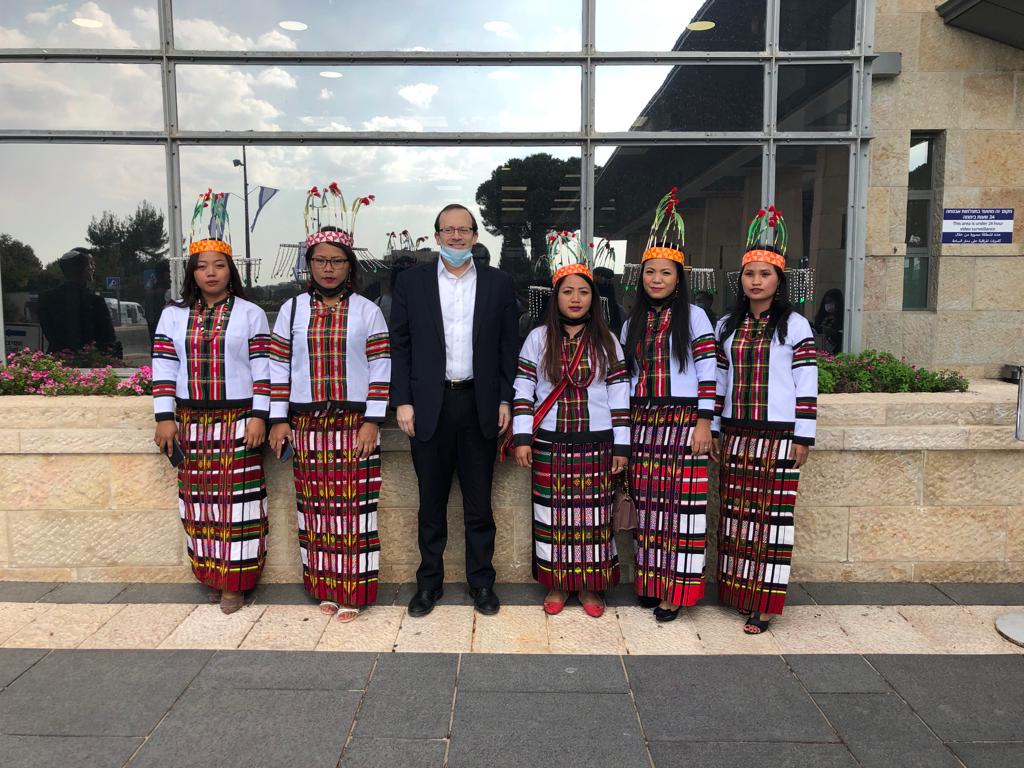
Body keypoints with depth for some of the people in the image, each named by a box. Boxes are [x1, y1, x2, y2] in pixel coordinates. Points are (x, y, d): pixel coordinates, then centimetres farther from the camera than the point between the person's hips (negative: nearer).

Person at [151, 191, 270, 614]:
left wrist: (259, 416, -10)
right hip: (192, 422, 3)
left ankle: (235, 581, 9)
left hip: (238, 421, -3)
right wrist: (165, 417, 0)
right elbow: (163, 368, 6)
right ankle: (209, 574, 21)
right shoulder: (174, 315, 8)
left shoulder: (250, 314, 0)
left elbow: (262, 369, -4)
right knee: (199, 498, 8)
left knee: (236, 498, 0)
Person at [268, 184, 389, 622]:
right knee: (315, 506, 8)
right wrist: (279, 419, 3)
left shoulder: (367, 311, 1)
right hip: (307, 425, 2)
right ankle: (324, 587, 21)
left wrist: (372, 421, -8)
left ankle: (353, 593, 11)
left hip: (355, 424, -2)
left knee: (354, 505, 0)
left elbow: (380, 369, -2)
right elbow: (279, 368, 8)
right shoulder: (292, 309, 8)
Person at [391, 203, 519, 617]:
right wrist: (402, 401, -5)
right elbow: (400, 345, 2)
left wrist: (506, 400, -1)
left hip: (480, 404, 0)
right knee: (432, 501, 11)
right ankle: (429, 581, 26)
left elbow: (508, 346, 5)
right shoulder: (411, 281, 3)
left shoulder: (498, 283, 5)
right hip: (429, 404, 0)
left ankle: (481, 582, 24)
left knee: (479, 502, 9)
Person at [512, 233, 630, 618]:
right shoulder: (538, 338, 3)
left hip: (595, 443, 0)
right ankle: (557, 585, 20)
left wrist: (621, 446, 1)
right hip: (549, 443, 0)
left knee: (593, 515, 5)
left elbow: (619, 395, 3)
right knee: (552, 514, 5)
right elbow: (523, 389, 1)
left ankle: (590, 586, 20)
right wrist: (522, 438, -6)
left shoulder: (606, 341, 4)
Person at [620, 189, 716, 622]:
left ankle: (676, 591, 5)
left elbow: (707, 372, -5)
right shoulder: (633, 322, 13)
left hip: (682, 421, -4)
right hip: (642, 423, 5)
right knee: (646, 502, 7)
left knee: (681, 501, -2)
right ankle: (650, 581, 18)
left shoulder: (693, 317, 0)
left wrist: (704, 423, -11)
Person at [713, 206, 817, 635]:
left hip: (778, 435, -4)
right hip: (735, 435, 4)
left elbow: (807, 385, -4)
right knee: (735, 513, 8)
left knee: (771, 514, -1)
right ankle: (736, 592, 20)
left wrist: (803, 437, -7)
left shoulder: (795, 326, -2)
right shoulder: (727, 326, 10)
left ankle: (764, 604, 6)